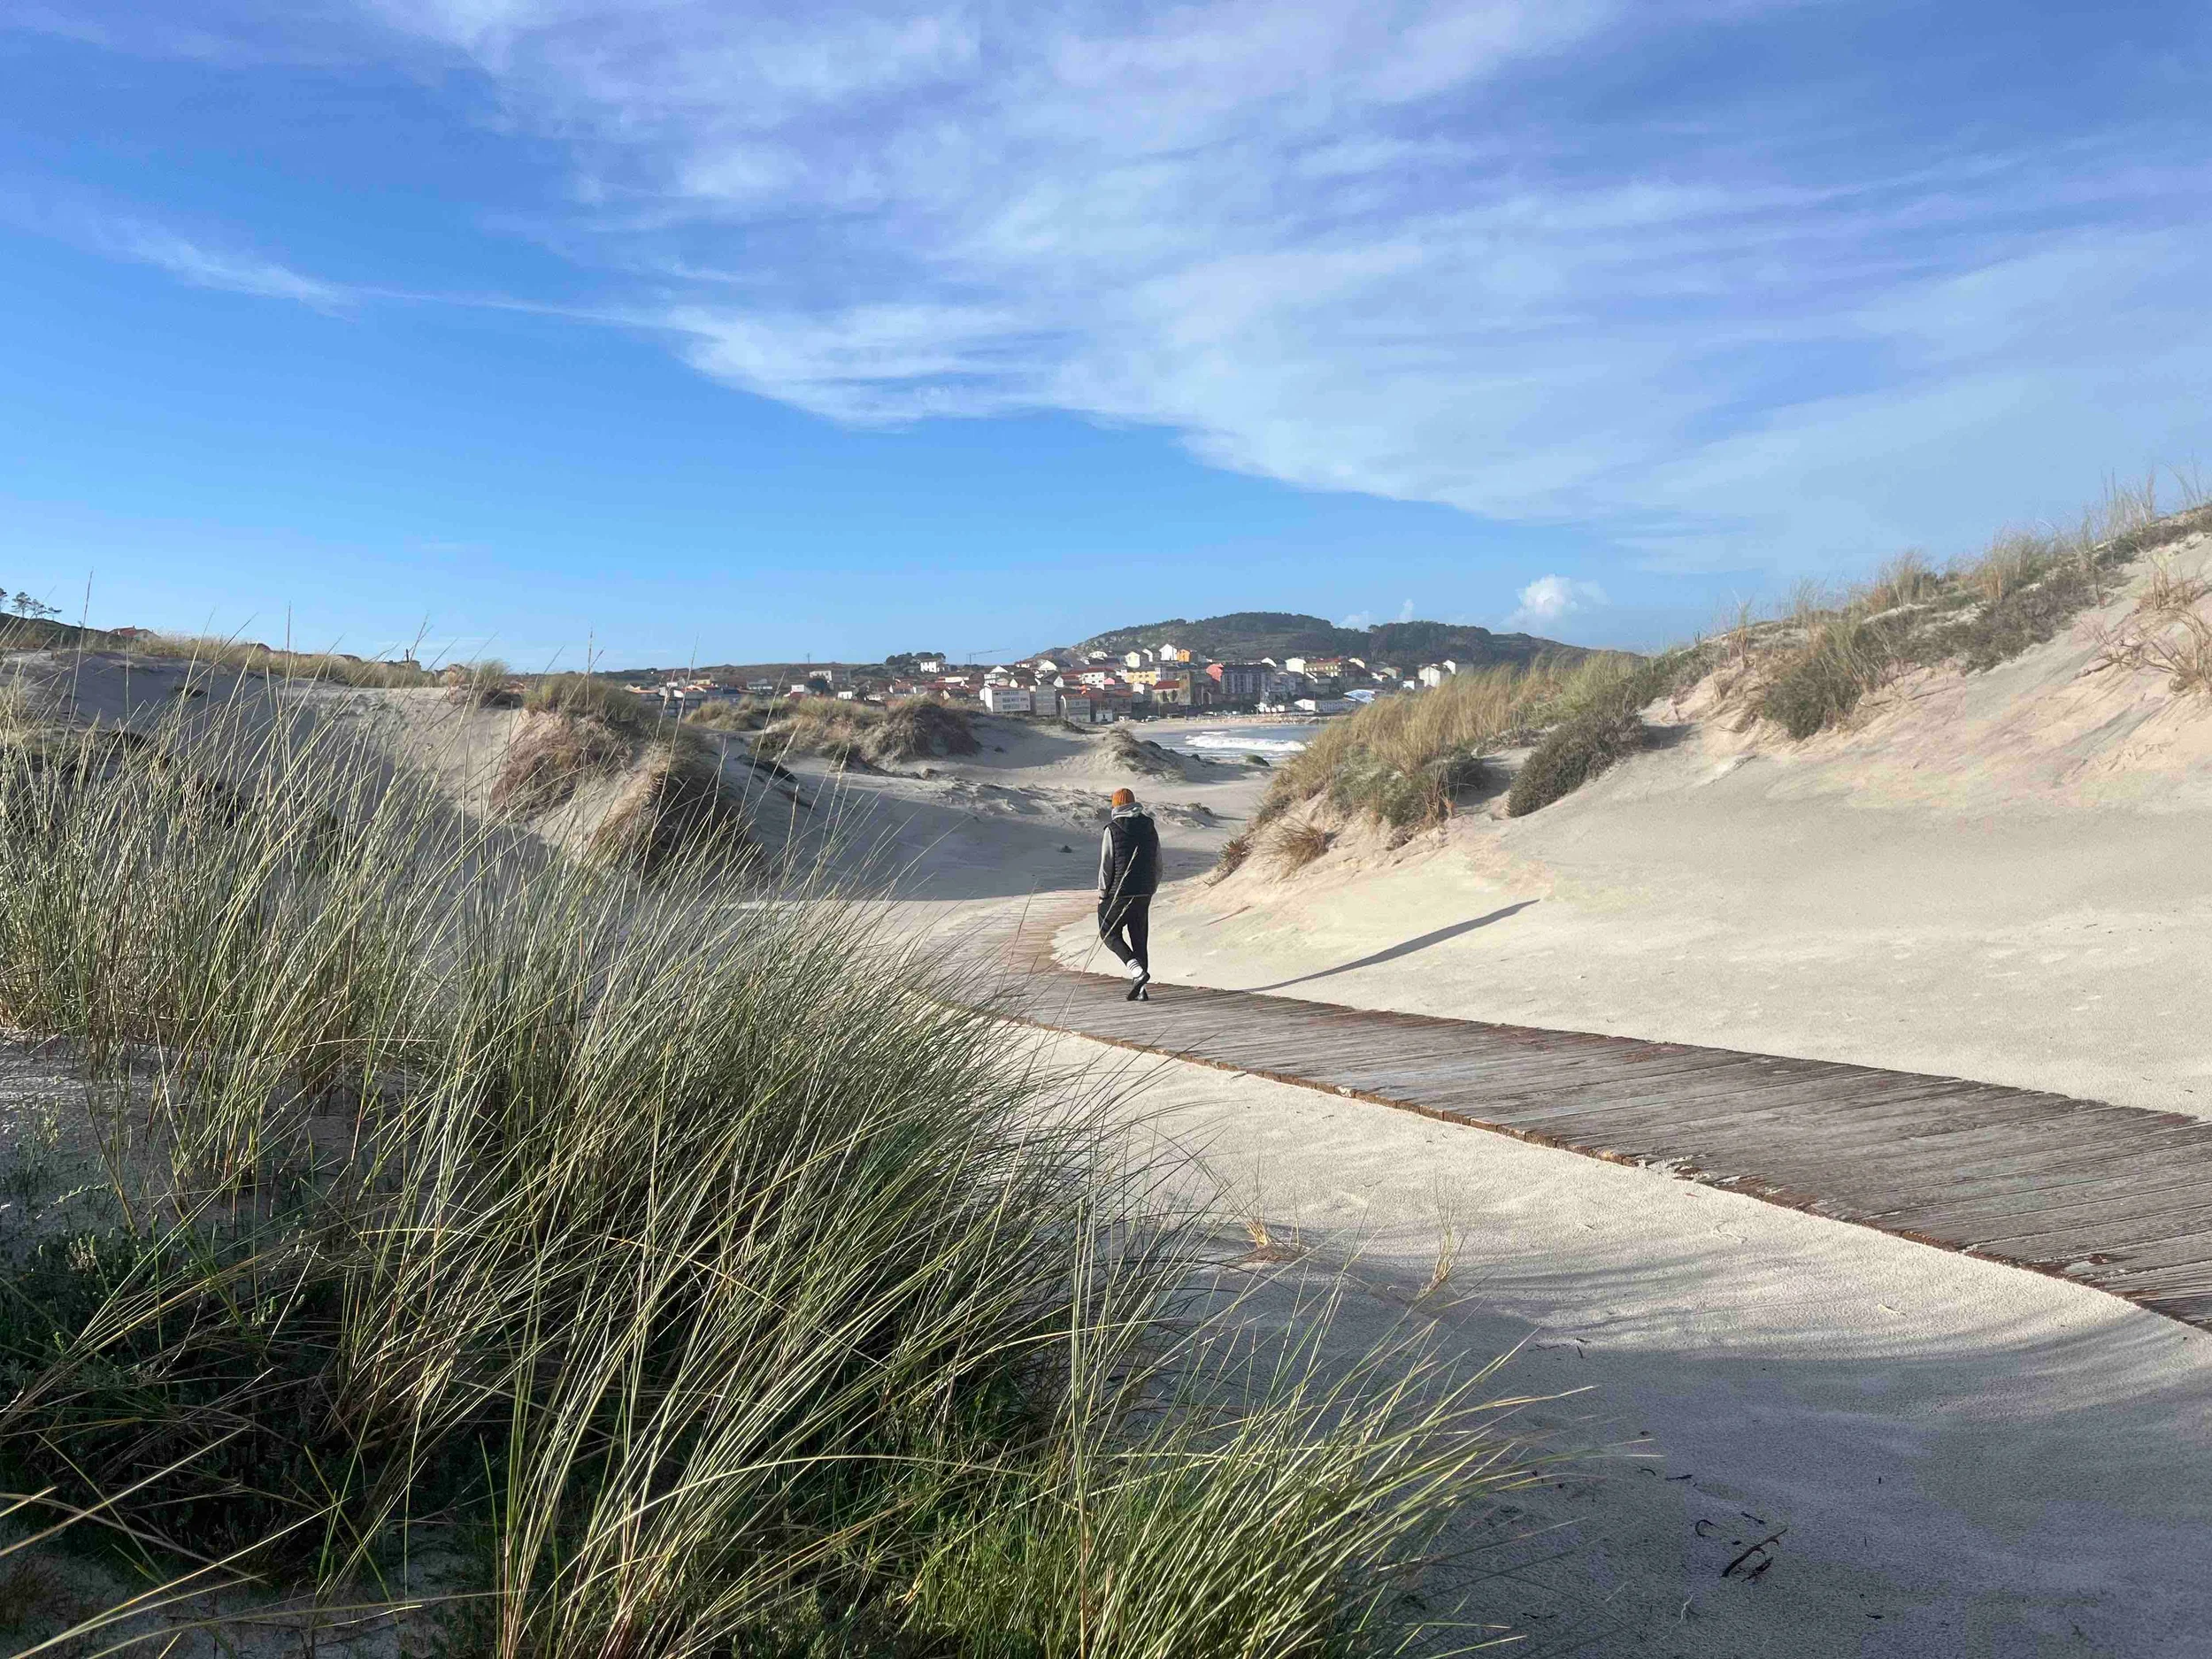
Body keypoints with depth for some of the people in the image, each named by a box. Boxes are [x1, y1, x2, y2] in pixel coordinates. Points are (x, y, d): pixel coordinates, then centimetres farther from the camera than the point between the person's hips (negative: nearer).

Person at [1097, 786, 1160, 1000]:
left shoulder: (1112, 829, -9)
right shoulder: (1150, 828, 7)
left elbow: (1106, 864, -10)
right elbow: (1158, 864, 11)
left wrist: (1102, 892, 0)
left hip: (1120, 892, -5)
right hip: (1144, 894, 5)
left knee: (1109, 932, 9)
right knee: (1140, 938, 11)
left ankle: (1137, 971, -11)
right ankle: (1140, 990, 8)